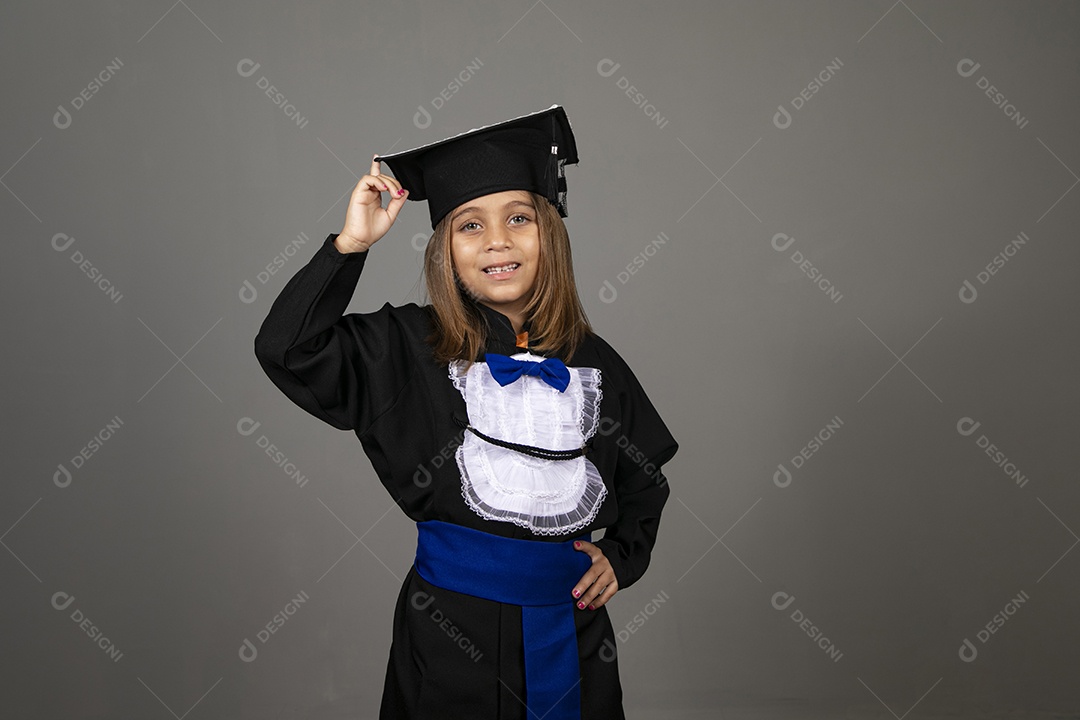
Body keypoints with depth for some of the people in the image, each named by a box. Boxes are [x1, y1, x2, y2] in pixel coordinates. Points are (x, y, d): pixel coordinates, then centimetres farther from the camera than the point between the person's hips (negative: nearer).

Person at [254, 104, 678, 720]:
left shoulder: (594, 362, 3)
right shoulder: (411, 350, -4)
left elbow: (644, 481, 15)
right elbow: (288, 350, -16)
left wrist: (622, 556, 0)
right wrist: (352, 243, -18)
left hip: (573, 631, 3)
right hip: (451, 636, -2)